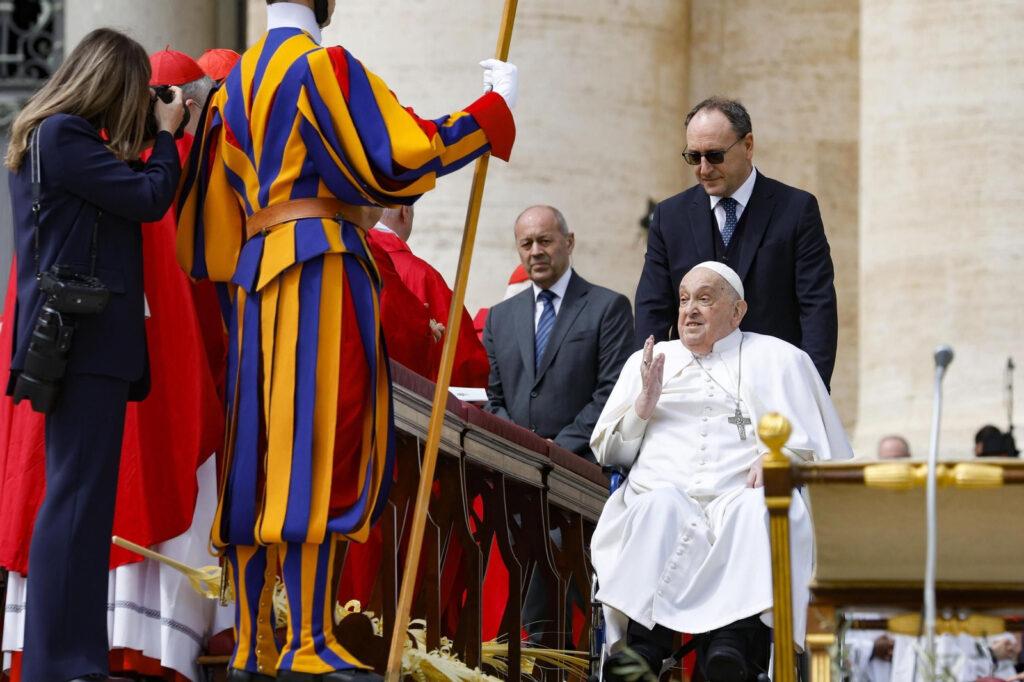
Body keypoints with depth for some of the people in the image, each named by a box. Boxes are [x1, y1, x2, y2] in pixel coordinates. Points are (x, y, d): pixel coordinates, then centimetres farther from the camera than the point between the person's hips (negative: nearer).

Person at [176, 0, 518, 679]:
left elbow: (217, 217, 19)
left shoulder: (236, 84, 18)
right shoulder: (325, 66, -6)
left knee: (267, 457, 7)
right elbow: (397, 155, -12)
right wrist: (497, 105, -4)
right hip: (323, 268, -8)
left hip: (257, 273, 8)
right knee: (320, 450, -10)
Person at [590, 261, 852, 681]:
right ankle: (646, 641, -49)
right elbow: (606, 452, 24)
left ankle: (738, 636, -55)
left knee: (758, 508, -37)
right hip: (659, 500, 1)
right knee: (662, 505, -35)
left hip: (740, 500, -1)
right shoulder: (646, 362, 28)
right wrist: (643, 405, 5)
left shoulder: (778, 359, 21)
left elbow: (814, 446, 12)